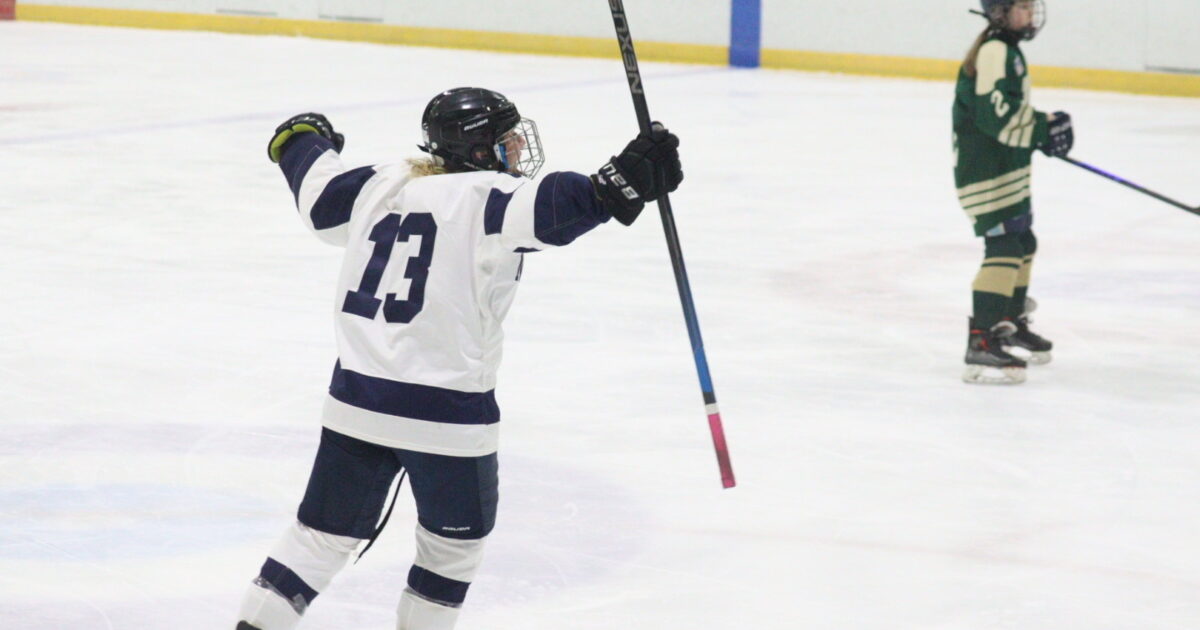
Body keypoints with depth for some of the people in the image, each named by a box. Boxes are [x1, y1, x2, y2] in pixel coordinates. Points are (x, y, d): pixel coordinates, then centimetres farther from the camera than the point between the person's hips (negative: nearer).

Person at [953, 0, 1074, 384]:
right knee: (1004, 249, -18)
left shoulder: (1008, 50, 16)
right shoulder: (993, 52, -19)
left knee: (1023, 244, 23)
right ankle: (981, 344, -22)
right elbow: (997, 113, -28)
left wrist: (1040, 129, 12)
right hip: (984, 173, -11)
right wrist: (1042, 127, -23)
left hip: (1007, 171, 11)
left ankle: (1012, 325, 40)